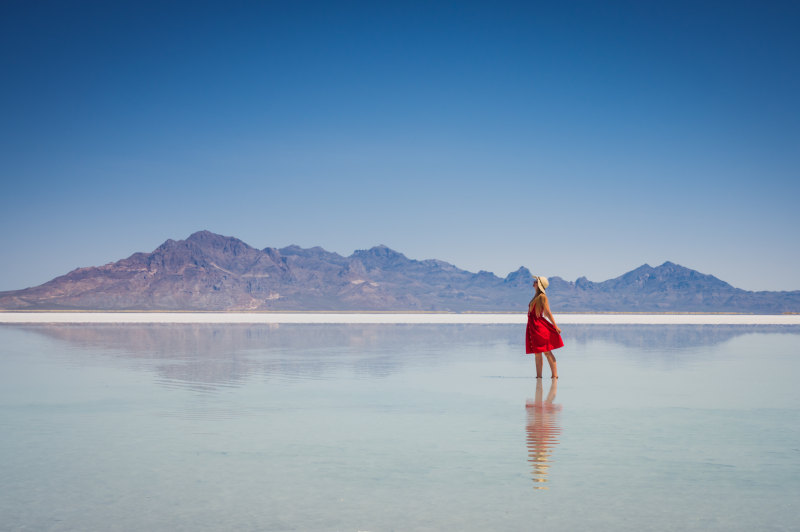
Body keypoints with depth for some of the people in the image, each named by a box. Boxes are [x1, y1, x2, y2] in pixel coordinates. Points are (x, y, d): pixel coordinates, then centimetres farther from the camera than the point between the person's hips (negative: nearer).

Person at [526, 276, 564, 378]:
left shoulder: (542, 296, -10)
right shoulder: (536, 296, 15)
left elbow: (548, 313, -14)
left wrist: (555, 326, -15)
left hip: (540, 326, -9)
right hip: (533, 326, 9)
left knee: (547, 351, -6)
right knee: (537, 353, 9)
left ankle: (555, 375, -4)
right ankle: (539, 376, 12)